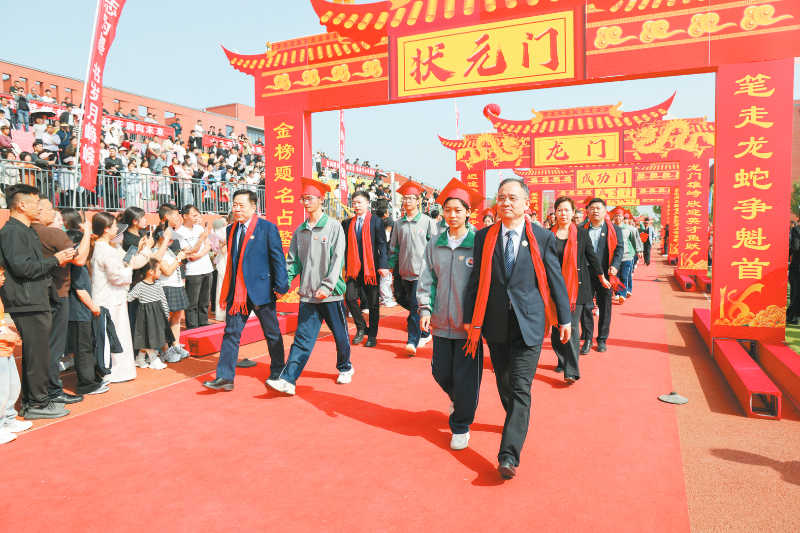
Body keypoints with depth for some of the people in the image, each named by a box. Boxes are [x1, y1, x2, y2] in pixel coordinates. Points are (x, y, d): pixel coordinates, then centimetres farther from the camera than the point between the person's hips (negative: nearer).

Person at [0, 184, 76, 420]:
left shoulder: (27, 231, 20)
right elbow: (22, 267, -21)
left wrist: (58, 258, 11)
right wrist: (54, 260, -12)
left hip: (36, 301, 11)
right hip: (27, 303, -11)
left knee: (36, 354, 15)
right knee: (37, 354, -5)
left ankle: (31, 401, 25)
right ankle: (36, 404, 4)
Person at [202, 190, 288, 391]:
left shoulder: (267, 228, -7)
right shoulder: (231, 230, 11)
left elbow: (278, 259, -8)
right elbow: (231, 261, 15)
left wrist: (280, 286, -14)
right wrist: (225, 291, 13)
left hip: (261, 289, -5)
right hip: (237, 292, 5)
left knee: (272, 333, 9)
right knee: (231, 332, 3)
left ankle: (277, 372, 26)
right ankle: (225, 377, 8)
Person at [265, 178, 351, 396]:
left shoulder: (334, 226, -4)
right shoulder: (300, 230, 9)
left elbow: (337, 260, -10)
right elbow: (293, 261, 9)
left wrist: (327, 286, -18)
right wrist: (284, 283, -4)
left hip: (331, 294, -3)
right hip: (308, 294, 3)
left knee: (340, 335, 12)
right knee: (303, 337, 0)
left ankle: (345, 368, 34)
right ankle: (288, 380, -4)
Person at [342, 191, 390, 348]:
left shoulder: (376, 221, -1)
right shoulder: (348, 223, 10)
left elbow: (382, 244, -5)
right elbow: (346, 246, 13)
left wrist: (383, 265, -14)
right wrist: (346, 267, 9)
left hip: (371, 267, -3)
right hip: (354, 268, 3)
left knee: (373, 302, 4)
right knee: (350, 298, -5)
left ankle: (372, 335, 19)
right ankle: (361, 328, 17)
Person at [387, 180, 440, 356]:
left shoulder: (427, 221, -2)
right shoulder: (399, 224, 10)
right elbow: (394, 248, 14)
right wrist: (389, 266, 6)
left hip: (422, 270, -5)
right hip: (405, 270, 5)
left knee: (415, 306, -11)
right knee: (413, 305, 13)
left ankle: (413, 341, -8)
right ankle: (425, 334, 29)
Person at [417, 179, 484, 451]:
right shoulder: (435, 244, 6)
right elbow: (427, 279, 8)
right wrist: (425, 309, -3)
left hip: (469, 323, -3)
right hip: (442, 322, 4)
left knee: (466, 377, 2)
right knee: (441, 372, 11)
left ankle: (460, 426, 23)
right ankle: (457, 400, 45)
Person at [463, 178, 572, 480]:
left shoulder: (543, 237, -1)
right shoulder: (484, 237, 3)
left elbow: (555, 279, 4)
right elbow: (475, 281, 4)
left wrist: (565, 318, 7)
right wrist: (471, 319, 2)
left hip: (529, 323, -3)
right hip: (495, 323, 3)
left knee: (520, 388, -6)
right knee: (504, 383, 17)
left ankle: (509, 455, -3)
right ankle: (518, 423, 44)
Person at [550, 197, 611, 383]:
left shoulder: (582, 233, 2)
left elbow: (592, 256, 13)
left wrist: (601, 277, 22)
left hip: (576, 286, -1)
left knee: (572, 327, -7)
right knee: (556, 326, 6)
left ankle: (571, 371, -6)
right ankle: (562, 361, 26)